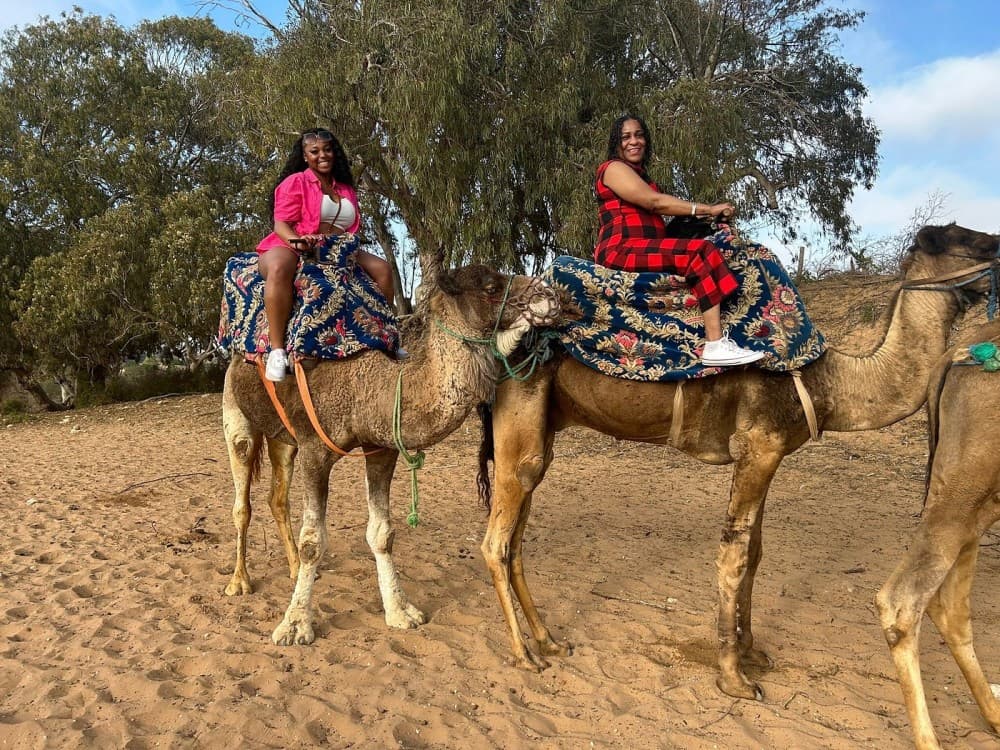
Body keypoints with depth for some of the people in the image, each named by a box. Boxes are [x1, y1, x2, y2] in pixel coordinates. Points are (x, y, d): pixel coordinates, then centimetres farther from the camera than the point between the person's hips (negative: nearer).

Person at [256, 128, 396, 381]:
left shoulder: (346, 189, 19)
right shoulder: (294, 182, 0)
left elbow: (351, 227, 26)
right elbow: (281, 224, -9)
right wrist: (297, 240, -29)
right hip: (292, 247, -6)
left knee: (382, 269, -6)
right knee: (280, 267, -42)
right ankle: (277, 350, -41)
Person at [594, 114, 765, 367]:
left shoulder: (640, 175, 30)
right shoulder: (613, 168, 0)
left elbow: (657, 211, 17)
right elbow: (654, 202, -12)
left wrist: (703, 214, 1)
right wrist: (707, 209, -12)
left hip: (647, 250, 9)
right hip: (621, 251, -9)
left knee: (702, 253, -7)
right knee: (700, 252, -23)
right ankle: (715, 346, -33)